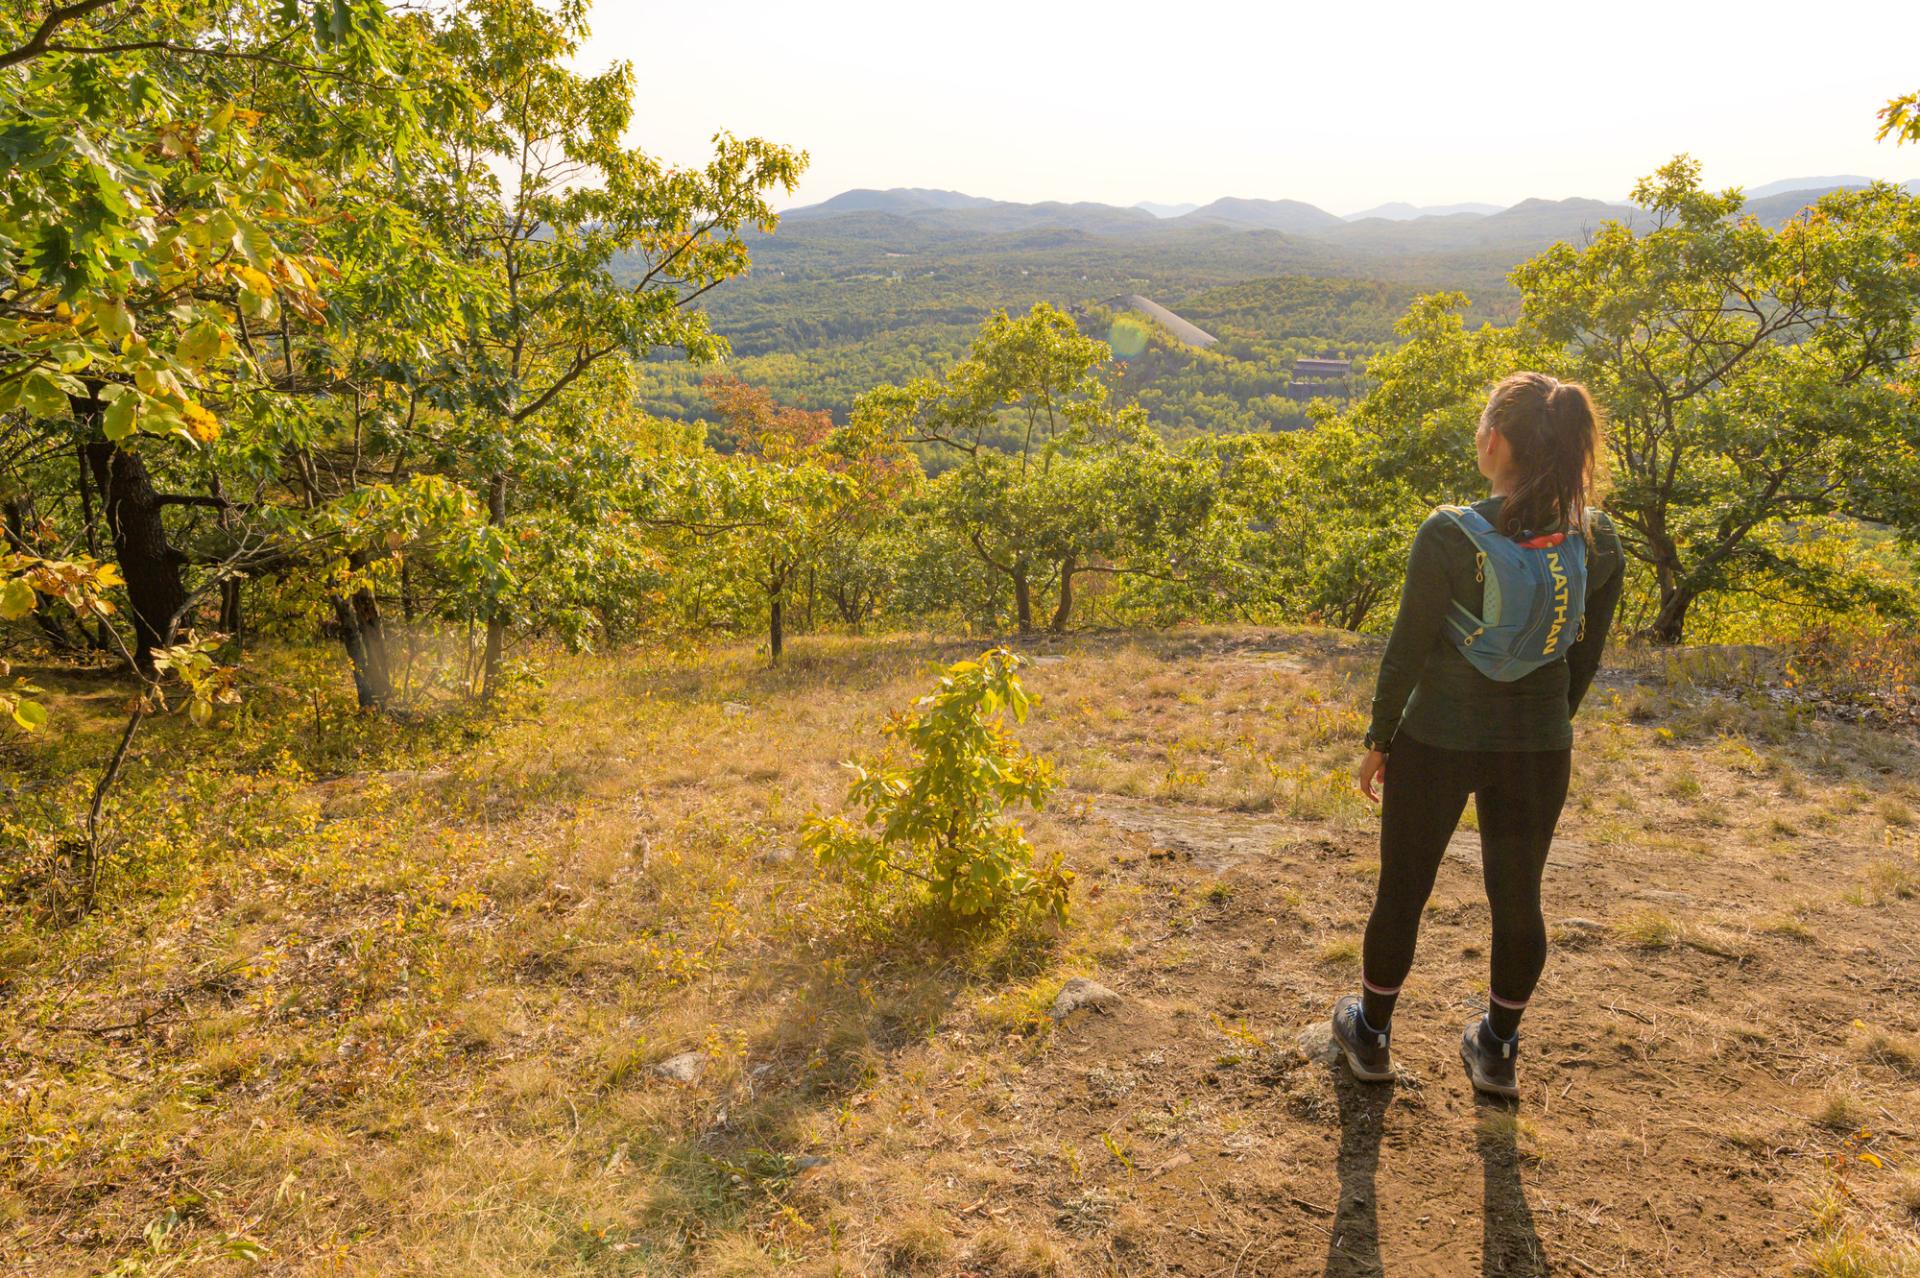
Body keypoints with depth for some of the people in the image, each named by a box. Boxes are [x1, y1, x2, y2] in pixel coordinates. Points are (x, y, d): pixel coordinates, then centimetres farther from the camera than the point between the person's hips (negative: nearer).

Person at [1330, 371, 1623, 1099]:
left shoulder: (1450, 535, -21)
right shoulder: (1598, 543, -7)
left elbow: (1407, 651, -14)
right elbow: (1586, 657, 3)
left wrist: (1379, 741, -2)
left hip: (1438, 740, -3)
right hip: (1540, 749, 4)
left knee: (1402, 889, 14)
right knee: (1517, 897, 19)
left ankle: (1371, 1035, 33)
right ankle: (1497, 1050, 35)